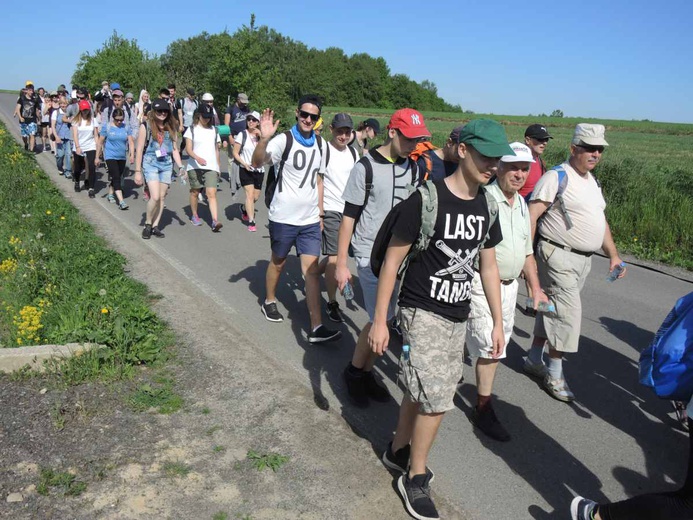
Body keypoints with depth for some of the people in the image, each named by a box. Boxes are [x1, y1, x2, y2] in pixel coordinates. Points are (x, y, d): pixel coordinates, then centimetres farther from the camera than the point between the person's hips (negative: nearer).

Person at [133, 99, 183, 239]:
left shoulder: (171, 127, 9)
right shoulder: (146, 126, -3)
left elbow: (175, 149, 14)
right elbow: (139, 149, -2)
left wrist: (180, 167, 4)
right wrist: (137, 171, -4)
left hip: (167, 165, 4)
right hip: (150, 163, -4)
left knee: (162, 197, 4)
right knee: (155, 196, -14)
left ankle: (155, 226, 15)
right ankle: (147, 224, 6)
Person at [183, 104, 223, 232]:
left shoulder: (214, 130, 13)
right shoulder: (192, 129, 3)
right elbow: (189, 149, -7)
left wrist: (218, 166, 17)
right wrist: (197, 158, -25)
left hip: (211, 167, 1)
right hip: (195, 166, -1)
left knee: (211, 193, -12)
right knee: (195, 192, 10)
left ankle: (215, 221, -22)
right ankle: (194, 216, 29)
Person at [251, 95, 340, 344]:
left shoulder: (320, 144, 6)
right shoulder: (283, 140, -11)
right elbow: (257, 163, -26)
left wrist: (319, 211, 14)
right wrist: (264, 139, -43)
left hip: (310, 220, 4)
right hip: (283, 217, -4)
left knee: (312, 270, -1)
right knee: (278, 263, 15)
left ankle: (316, 327, -1)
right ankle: (269, 301, 41)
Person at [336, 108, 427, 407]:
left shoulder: (412, 167, 8)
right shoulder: (366, 167, -10)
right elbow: (349, 217, -8)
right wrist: (341, 264, -9)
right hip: (371, 255, -5)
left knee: (383, 319, 8)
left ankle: (366, 372, 25)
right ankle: (354, 371, 16)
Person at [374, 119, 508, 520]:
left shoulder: (486, 207, 3)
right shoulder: (426, 200, -17)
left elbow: (489, 266, 12)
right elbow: (392, 261, -13)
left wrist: (498, 322, 12)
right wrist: (380, 320, -12)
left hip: (458, 316, 6)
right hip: (423, 313, -6)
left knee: (422, 391, 17)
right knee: (436, 400, -5)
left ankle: (399, 451, 39)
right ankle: (415, 479, 16)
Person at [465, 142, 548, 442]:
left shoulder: (522, 206, 12)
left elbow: (527, 251, 20)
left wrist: (536, 288, 17)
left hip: (509, 285, 8)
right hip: (482, 284, -8)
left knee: (497, 344, 13)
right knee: (491, 345, -5)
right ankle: (483, 408, 9)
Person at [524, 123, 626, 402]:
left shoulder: (591, 181, 16)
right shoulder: (557, 177, -12)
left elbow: (601, 220, 24)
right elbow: (531, 216, -18)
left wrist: (613, 254, 19)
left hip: (583, 259, 8)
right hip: (558, 256, -8)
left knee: (552, 309, 15)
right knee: (568, 313, -9)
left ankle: (534, 359, 27)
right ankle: (555, 375, 4)